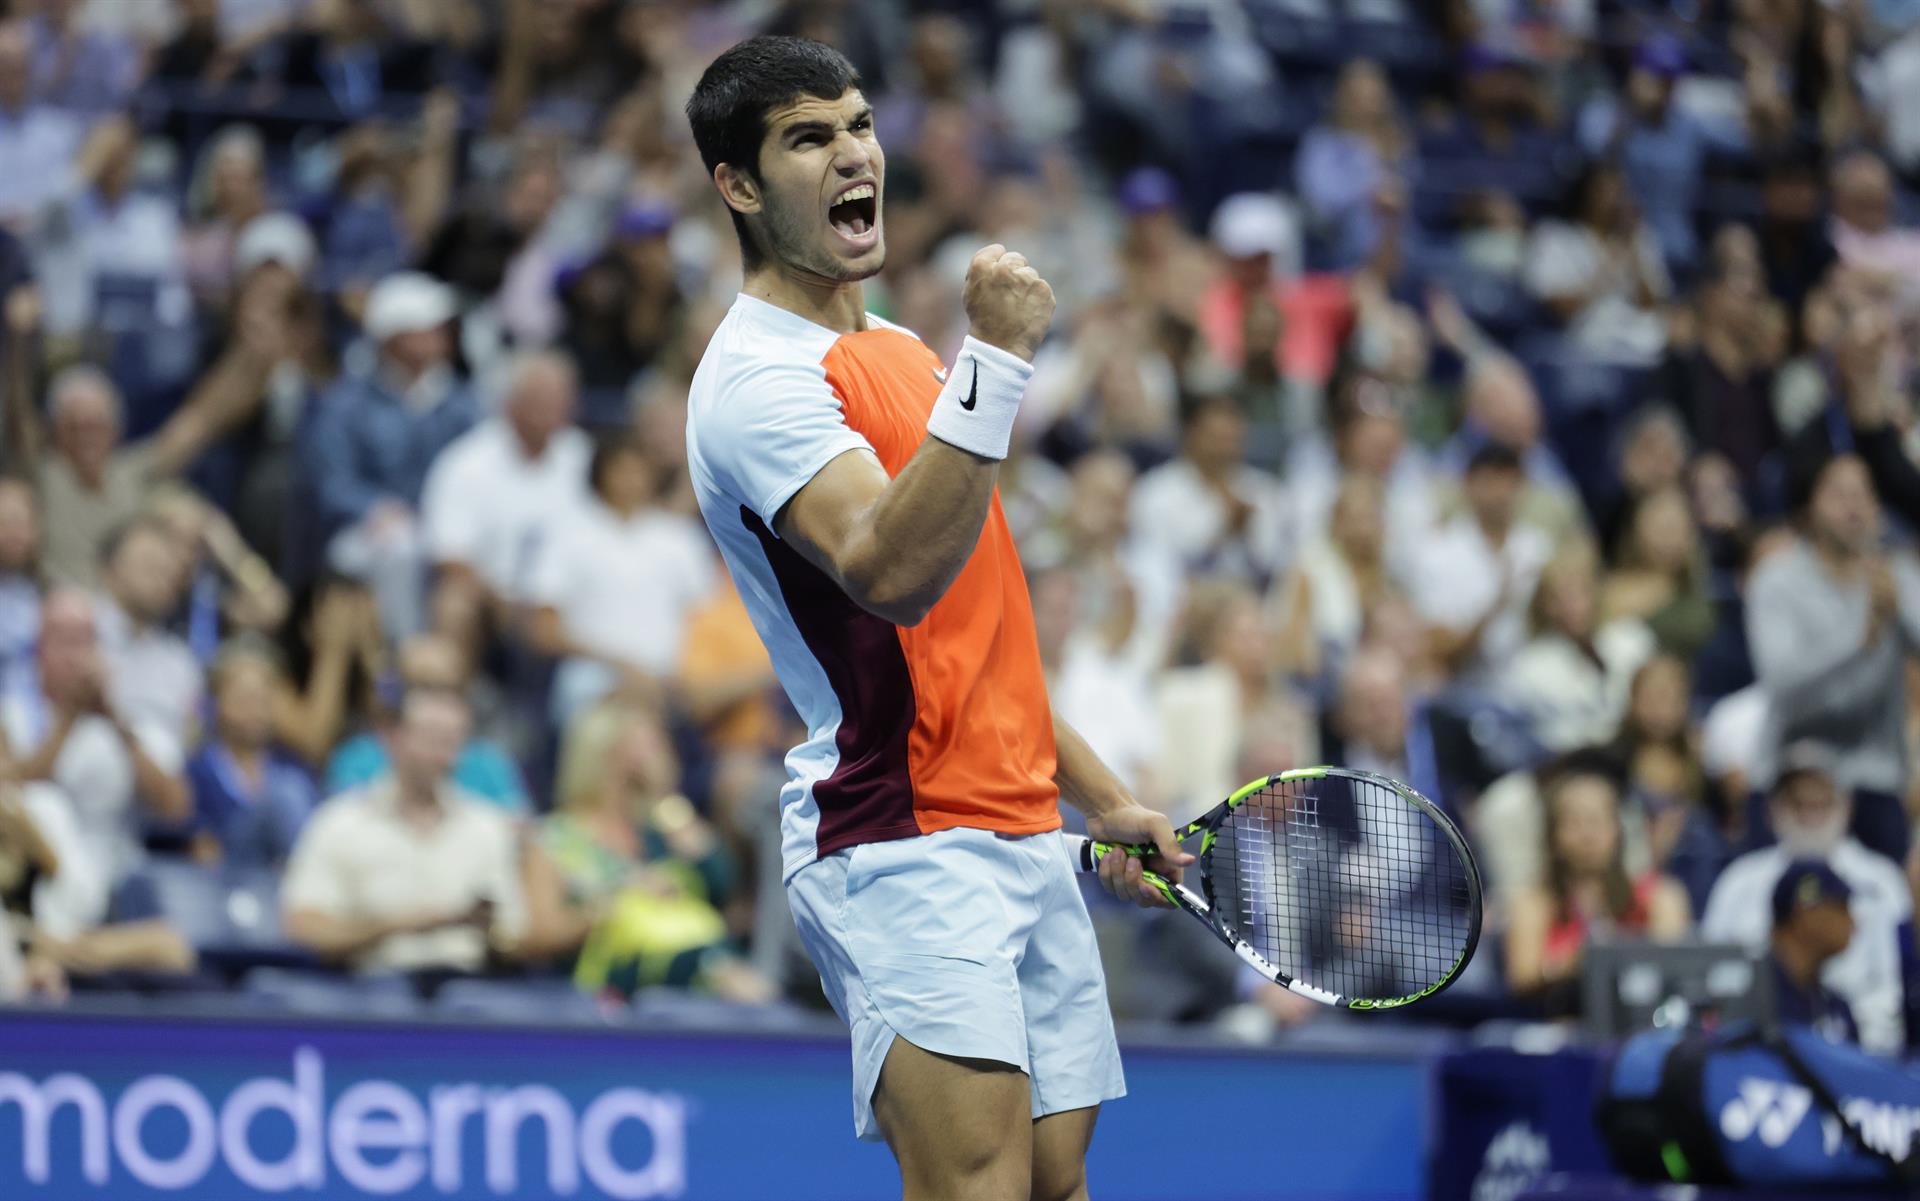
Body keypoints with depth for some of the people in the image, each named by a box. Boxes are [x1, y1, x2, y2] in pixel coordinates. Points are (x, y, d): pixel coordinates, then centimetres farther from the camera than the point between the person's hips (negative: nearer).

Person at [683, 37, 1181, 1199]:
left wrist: (1102, 796, 25)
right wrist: (996, 362, -30)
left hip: (1024, 834, 9)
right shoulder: (757, 374, -10)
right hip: (904, 846, -9)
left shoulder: (903, 353, 20)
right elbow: (893, 573, -27)